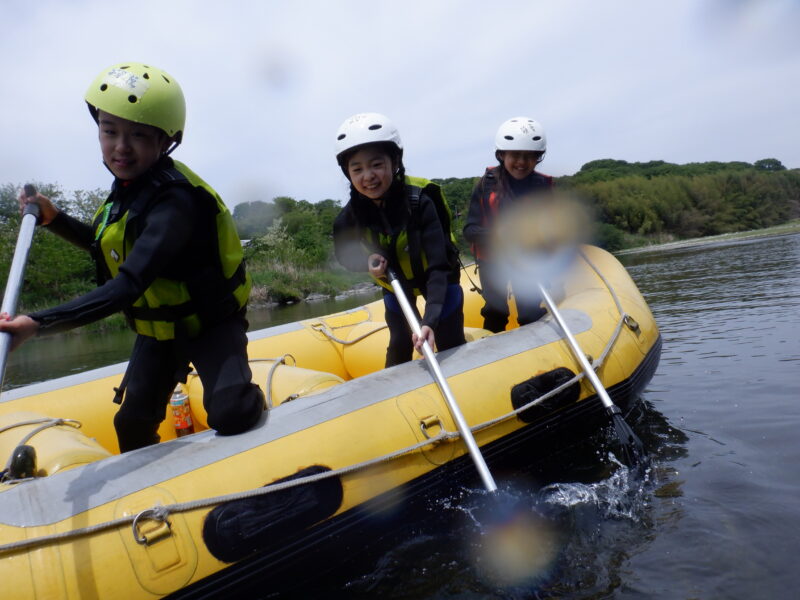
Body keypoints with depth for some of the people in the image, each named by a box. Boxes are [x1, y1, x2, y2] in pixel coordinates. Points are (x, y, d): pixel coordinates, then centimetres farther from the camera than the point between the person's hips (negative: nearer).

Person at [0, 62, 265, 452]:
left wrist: (38, 324, -44)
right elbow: (111, 248, 19)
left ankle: (251, 403, 9)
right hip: (156, 333, 8)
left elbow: (128, 285, -40)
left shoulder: (175, 200, -30)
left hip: (210, 325, -7)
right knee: (132, 427, 8)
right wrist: (55, 219, 6)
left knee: (229, 416, -26)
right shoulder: (128, 189, -1)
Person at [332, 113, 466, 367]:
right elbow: (344, 255, -3)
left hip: (438, 280, -2)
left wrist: (430, 320, -52)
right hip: (394, 282, 2)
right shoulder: (348, 219, -24)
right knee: (400, 347, 11)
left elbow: (437, 267, -39)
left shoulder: (419, 203, -35)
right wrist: (368, 262, -27)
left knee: (452, 347, 6)